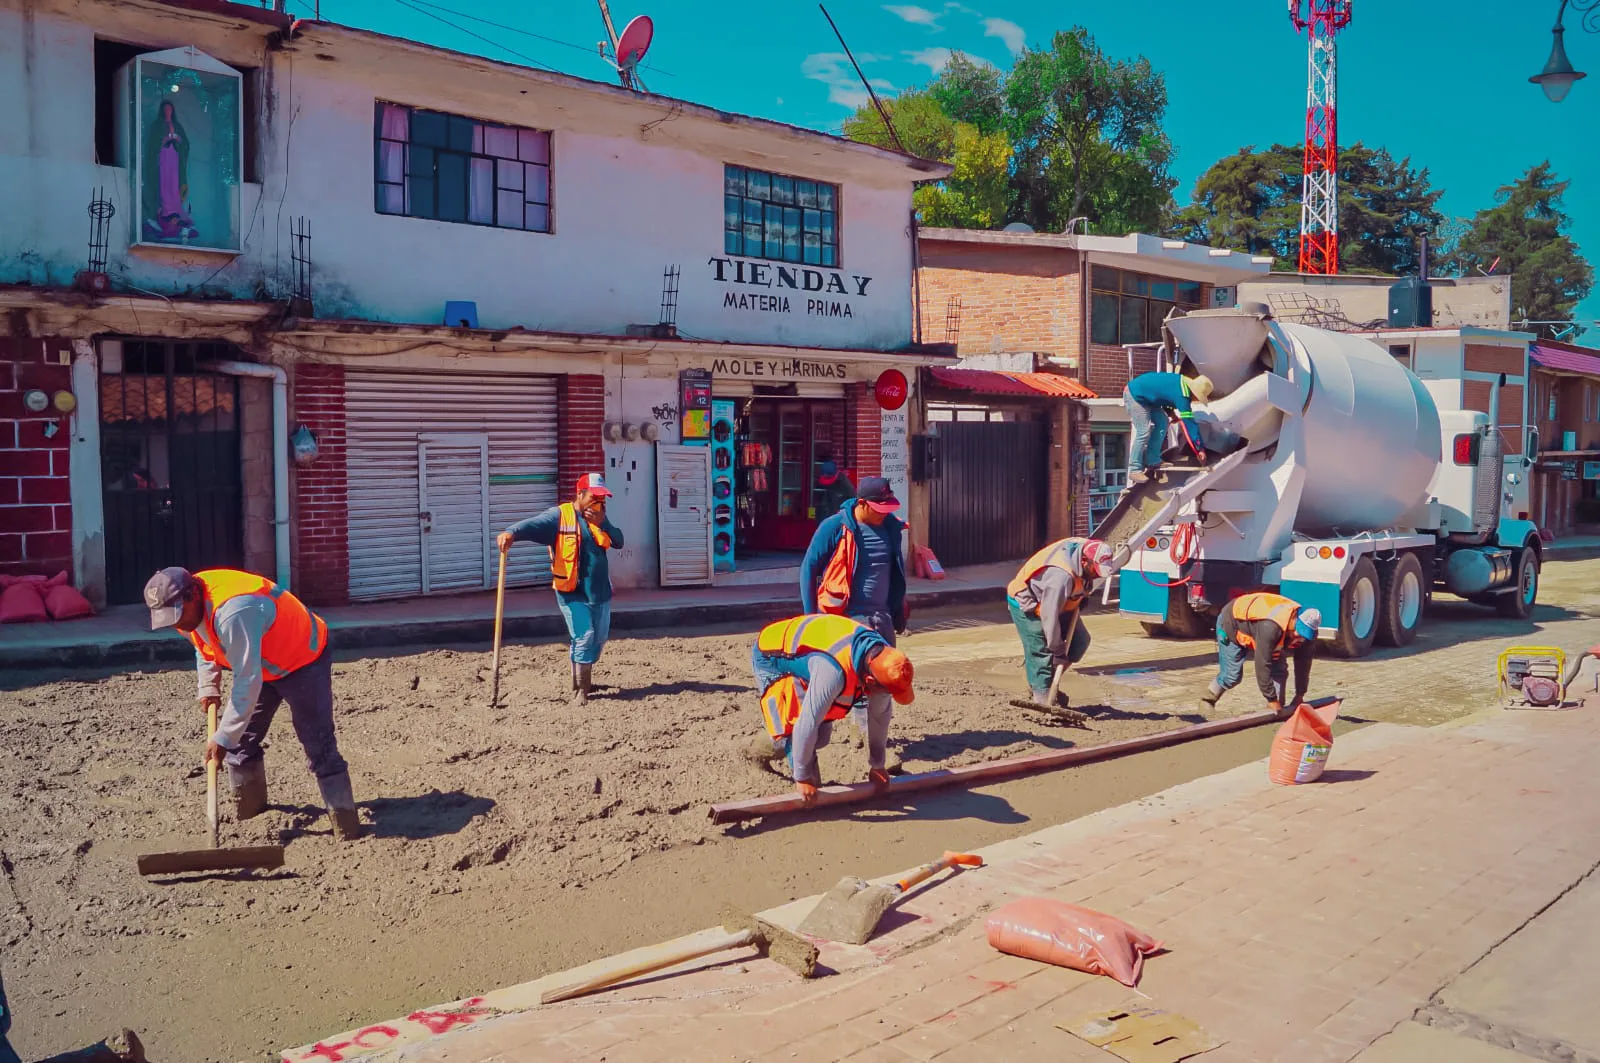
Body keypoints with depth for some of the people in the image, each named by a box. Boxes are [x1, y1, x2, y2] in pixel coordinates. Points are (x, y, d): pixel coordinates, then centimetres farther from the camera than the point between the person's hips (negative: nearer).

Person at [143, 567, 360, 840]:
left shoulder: (233, 613, -39)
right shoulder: (187, 608, -9)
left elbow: (248, 683, -35)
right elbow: (205, 647, 15)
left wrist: (223, 738, -29)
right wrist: (209, 688, 3)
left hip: (303, 661, -9)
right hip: (258, 663, 9)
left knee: (319, 748, -12)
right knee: (240, 743, 8)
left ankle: (348, 831, -9)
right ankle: (248, 816, 25)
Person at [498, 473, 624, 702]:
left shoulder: (599, 517, 8)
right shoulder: (560, 515, -10)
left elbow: (619, 541, 2)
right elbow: (534, 524, -26)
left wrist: (603, 523, -14)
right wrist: (511, 532, -46)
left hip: (600, 591, 7)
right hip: (572, 592, -6)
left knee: (599, 639, 16)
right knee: (584, 636, -15)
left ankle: (584, 680, 37)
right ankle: (580, 690, -5)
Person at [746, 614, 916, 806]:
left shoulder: (882, 654, -20)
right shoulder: (834, 671, -44)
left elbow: (881, 713, -6)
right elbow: (806, 724, -37)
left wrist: (878, 765, 2)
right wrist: (802, 778, -25)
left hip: (800, 654, 7)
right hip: (771, 657, -7)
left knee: (821, 736, 6)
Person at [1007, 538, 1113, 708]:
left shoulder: (1085, 547, -17)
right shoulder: (1060, 576, -41)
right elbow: (1049, 615, -34)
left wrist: (1084, 594, 3)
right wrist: (1057, 650, -26)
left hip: (1058, 602, 9)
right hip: (1026, 605, -9)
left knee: (1080, 640, 3)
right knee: (1041, 651, -11)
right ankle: (1042, 694, 2)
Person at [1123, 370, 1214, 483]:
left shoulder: (1184, 382, -1)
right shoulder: (1181, 396, -27)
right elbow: (1189, 423, -24)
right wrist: (1200, 448, -20)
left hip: (1145, 395, 10)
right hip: (1134, 394, -10)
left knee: (1162, 423, 8)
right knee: (1144, 431, -15)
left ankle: (1152, 461, 11)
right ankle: (1135, 470, -11)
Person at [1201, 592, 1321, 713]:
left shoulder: (1307, 631, -23)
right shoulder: (1271, 627, -46)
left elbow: (1303, 663, -9)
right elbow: (1262, 665, -41)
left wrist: (1300, 695, -7)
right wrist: (1272, 699, -33)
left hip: (1255, 626, 7)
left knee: (1279, 669, -6)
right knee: (1232, 675, -9)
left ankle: (1279, 708, 4)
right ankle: (1207, 701, 13)